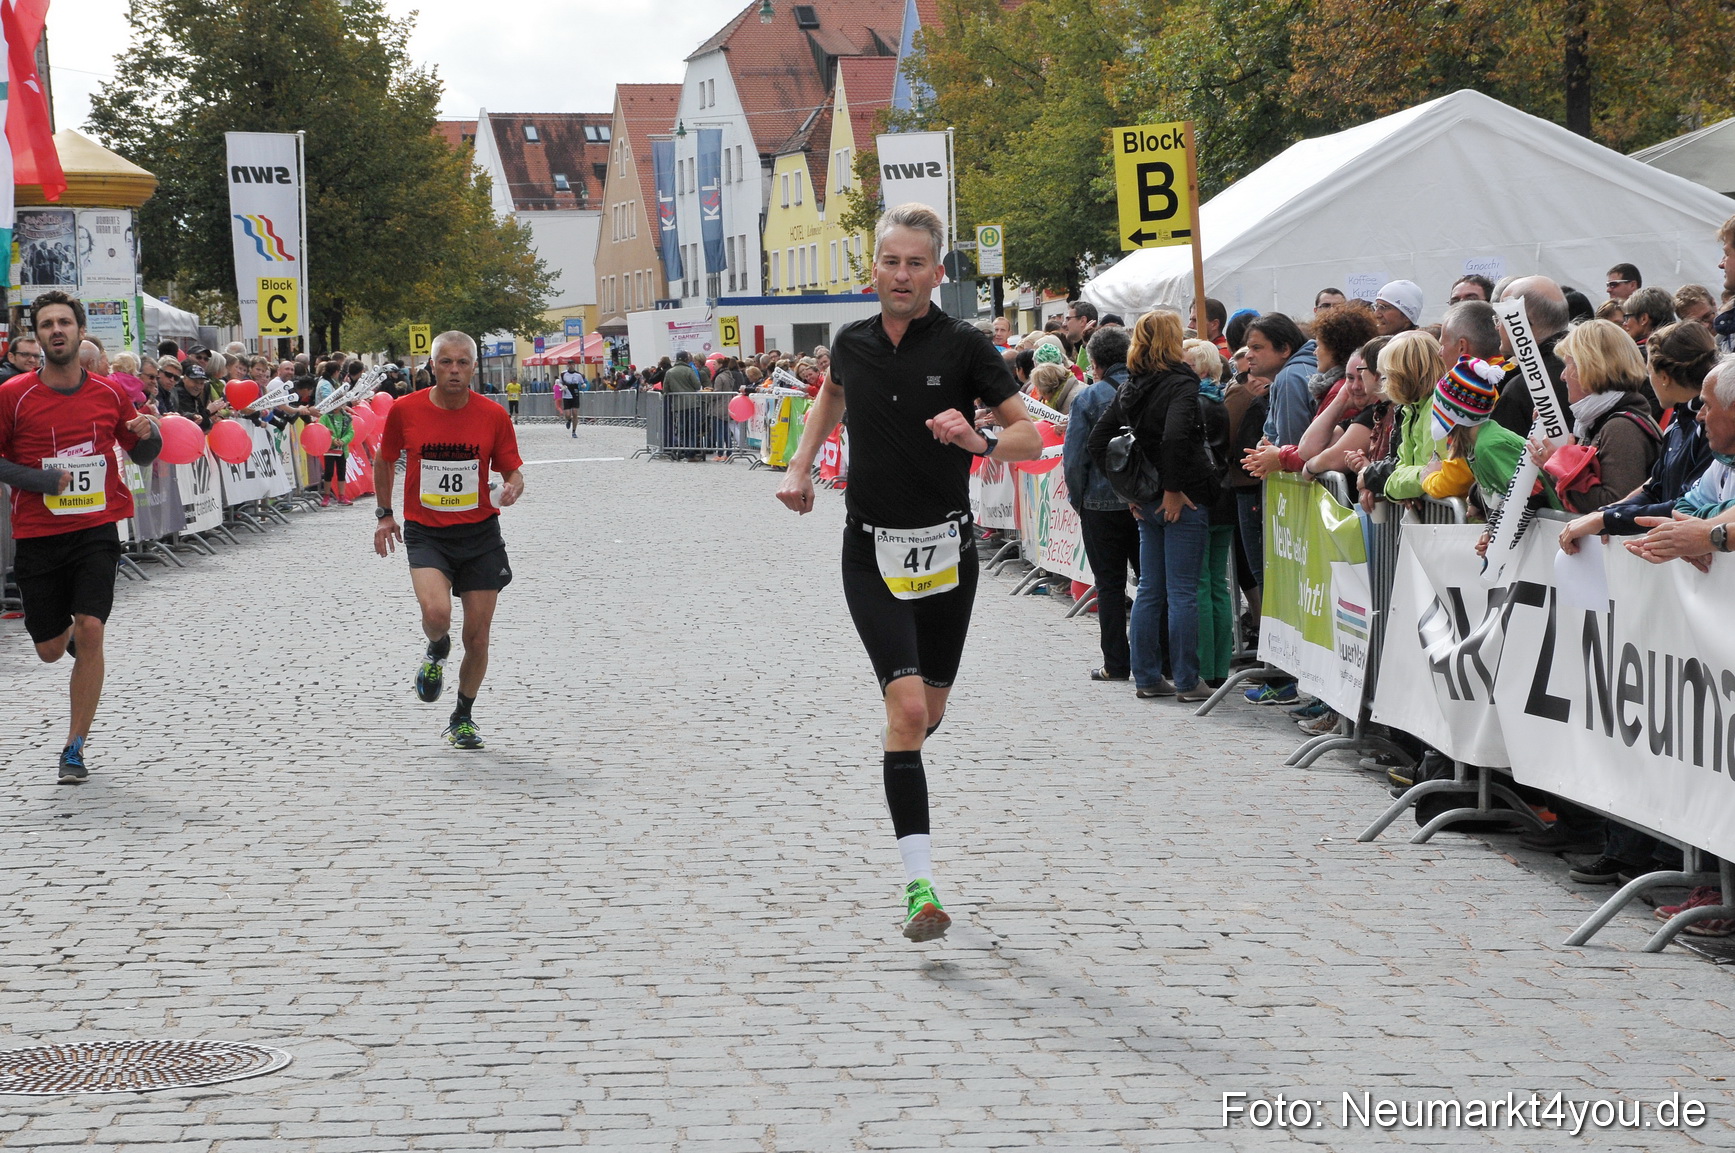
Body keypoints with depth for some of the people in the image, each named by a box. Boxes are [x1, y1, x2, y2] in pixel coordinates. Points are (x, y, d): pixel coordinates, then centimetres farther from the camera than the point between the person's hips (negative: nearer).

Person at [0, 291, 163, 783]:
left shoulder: (109, 394, 4)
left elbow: (142, 455, 15)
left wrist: (148, 435, -7)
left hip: (96, 529, 0)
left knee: (90, 632, -15)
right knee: (50, 649, 6)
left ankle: (75, 747, -3)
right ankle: (70, 632, 46)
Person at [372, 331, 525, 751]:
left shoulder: (494, 415, -4)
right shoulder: (405, 410, -4)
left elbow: (512, 471, 5)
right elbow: (384, 461, 12)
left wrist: (513, 488, -17)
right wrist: (384, 514, 12)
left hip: (480, 533, 1)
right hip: (425, 533, -1)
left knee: (477, 637, 3)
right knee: (436, 613, -26)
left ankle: (463, 718, 26)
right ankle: (436, 652, 12)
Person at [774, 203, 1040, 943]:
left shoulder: (964, 346, -7)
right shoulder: (852, 344, 2)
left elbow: (1030, 437, -8)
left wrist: (979, 441, -28)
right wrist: (800, 464, 16)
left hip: (946, 549, 0)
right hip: (873, 552, 0)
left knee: (929, 714, 12)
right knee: (908, 706, -16)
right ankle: (920, 886, -17)